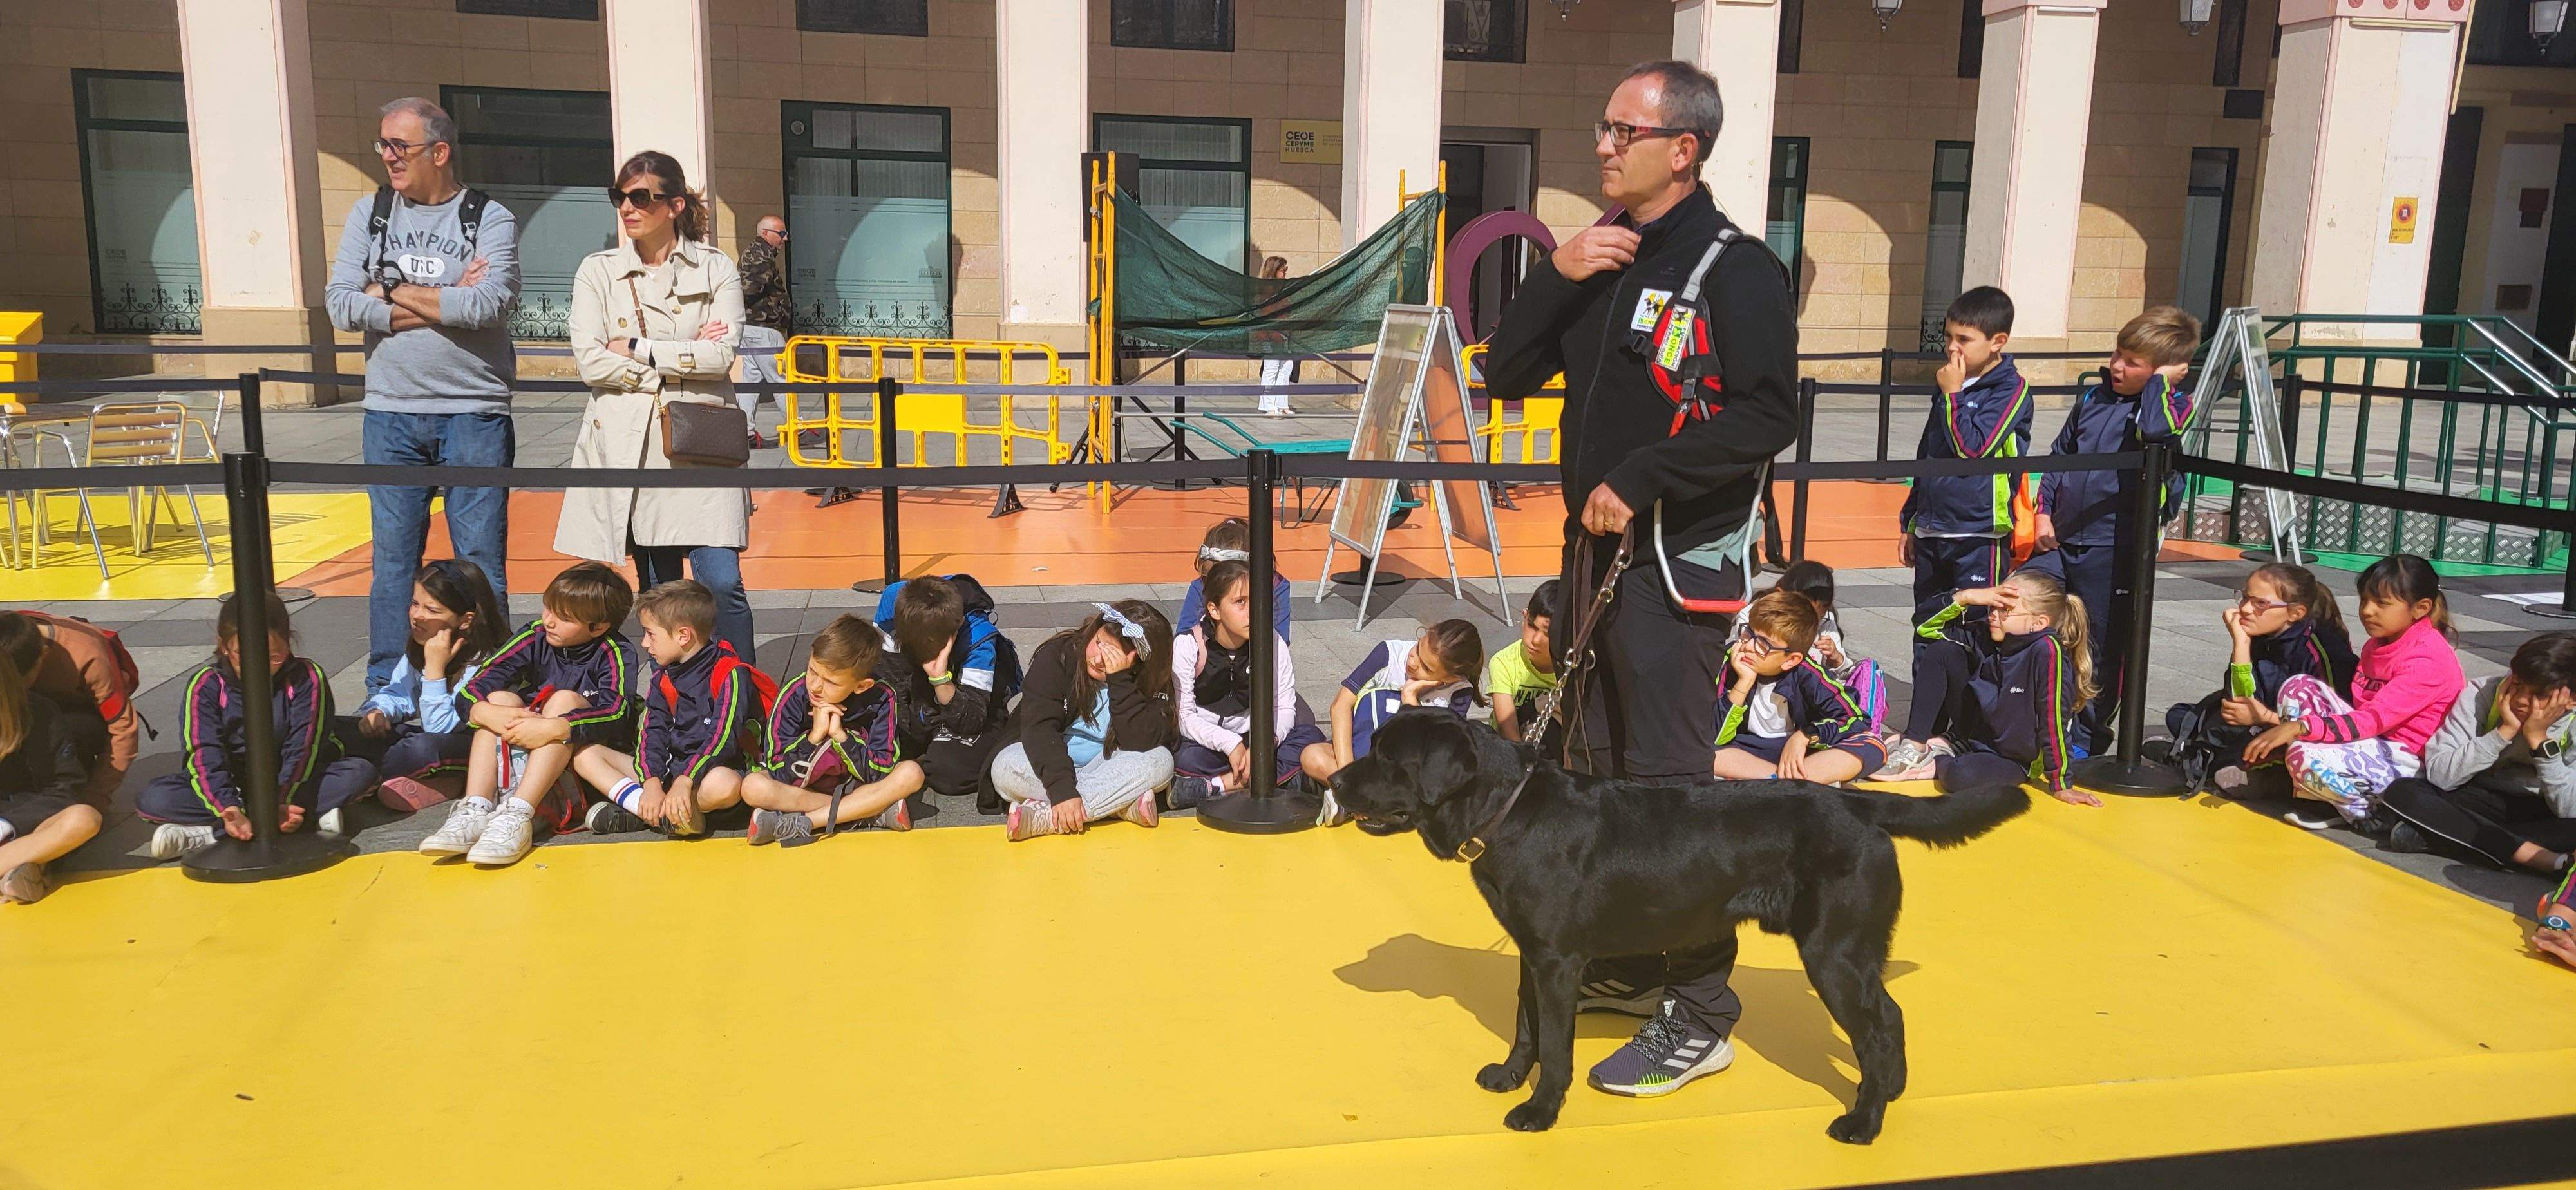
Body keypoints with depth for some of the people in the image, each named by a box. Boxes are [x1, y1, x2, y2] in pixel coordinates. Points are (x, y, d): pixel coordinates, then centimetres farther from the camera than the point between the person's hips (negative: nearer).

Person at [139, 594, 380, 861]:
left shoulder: (306, 678, -11)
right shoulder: (206, 686, -10)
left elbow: (302, 748, -18)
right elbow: (205, 755, -19)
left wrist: (281, 803, -35)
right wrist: (229, 809, -36)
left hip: (288, 784, -1)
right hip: (230, 790, 1)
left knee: (361, 773, -27)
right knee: (152, 798, -25)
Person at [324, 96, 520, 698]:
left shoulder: (491, 220, -1)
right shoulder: (369, 214, 9)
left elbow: (490, 305, -17)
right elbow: (342, 306, -2)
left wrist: (394, 293, -7)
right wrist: (446, 302, -8)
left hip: (475, 415, -3)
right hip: (391, 415, 3)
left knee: (481, 560, 2)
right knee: (393, 560, 8)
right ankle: (385, 693, 18)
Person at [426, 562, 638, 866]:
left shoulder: (616, 653, -15)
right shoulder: (535, 638, -6)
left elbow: (616, 715, -32)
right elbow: (468, 692, -12)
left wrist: (552, 728, -46)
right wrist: (487, 713, -36)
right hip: (523, 752, 4)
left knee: (565, 699, -29)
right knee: (500, 697, -19)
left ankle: (518, 816, -42)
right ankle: (475, 812, -34)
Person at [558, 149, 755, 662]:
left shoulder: (716, 268, 6)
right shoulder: (598, 271, 9)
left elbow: (722, 354, -7)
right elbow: (590, 361, -3)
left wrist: (637, 349, -7)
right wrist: (683, 359, -5)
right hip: (628, 444, 2)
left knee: (722, 584, -11)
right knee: (659, 592, 7)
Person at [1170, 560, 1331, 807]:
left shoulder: (1273, 644, -6)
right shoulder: (1188, 645, -13)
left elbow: (1284, 708, -8)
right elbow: (1184, 716, -16)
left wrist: (1265, 743, -29)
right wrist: (1230, 744, -29)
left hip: (1251, 738, 4)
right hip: (1206, 742, -4)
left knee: (1311, 737, -24)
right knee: (1185, 758, -36)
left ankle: (1213, 785, -32)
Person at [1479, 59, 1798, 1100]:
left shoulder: (1735, 266, -10)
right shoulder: (1597, 257, 12)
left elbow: (1767, 416, -18)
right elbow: (1507, 378, 8)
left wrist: (1640, 479, -21)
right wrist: (1553, 277, -5)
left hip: (1678, 561, -8)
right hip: (1594, 548, 8)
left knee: (1669, 783, -6)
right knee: (1598, 770, 16)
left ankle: (1699, 1015, 6)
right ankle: (1626, 963, 32)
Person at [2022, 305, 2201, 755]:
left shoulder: (2175, 405, -5)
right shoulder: (2094, 397, 10)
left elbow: (2157, 431, -30)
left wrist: (2161, 379, -15)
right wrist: (2044, 510, 8)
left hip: (2115, 550, -5)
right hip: (2060, 539, 5)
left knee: (2105, 650, 7)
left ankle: (2088, 740, 21)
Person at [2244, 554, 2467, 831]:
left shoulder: (2428, 659, -19)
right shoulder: (2377, 644, 10)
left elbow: (2374, 720, -28)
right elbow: (2360, 710, 6)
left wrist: (2300, 726, -37)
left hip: (2404, 761, -9)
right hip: (2372, 740, 9)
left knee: (2307, 758, -31)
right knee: (2298, 688, -5)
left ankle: (2374, 808, -4)